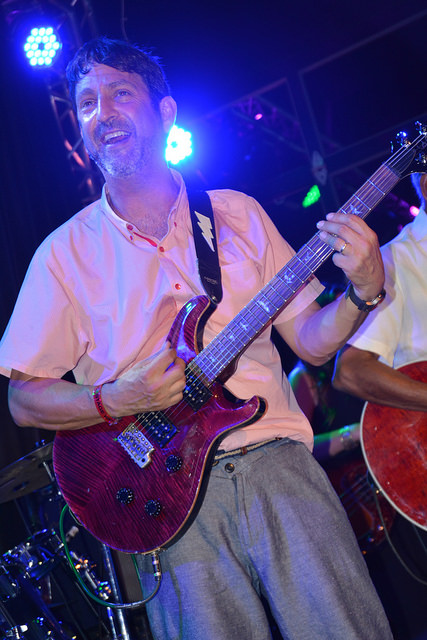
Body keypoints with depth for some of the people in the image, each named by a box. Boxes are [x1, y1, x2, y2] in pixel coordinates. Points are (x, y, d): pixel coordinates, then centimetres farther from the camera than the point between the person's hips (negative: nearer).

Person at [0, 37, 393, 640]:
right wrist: (116, 400, -13)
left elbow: (310, 340, 10)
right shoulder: (66, 252, 4)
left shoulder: (238, 213, 10)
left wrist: (364, 291, -9)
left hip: (276, 459, 2)